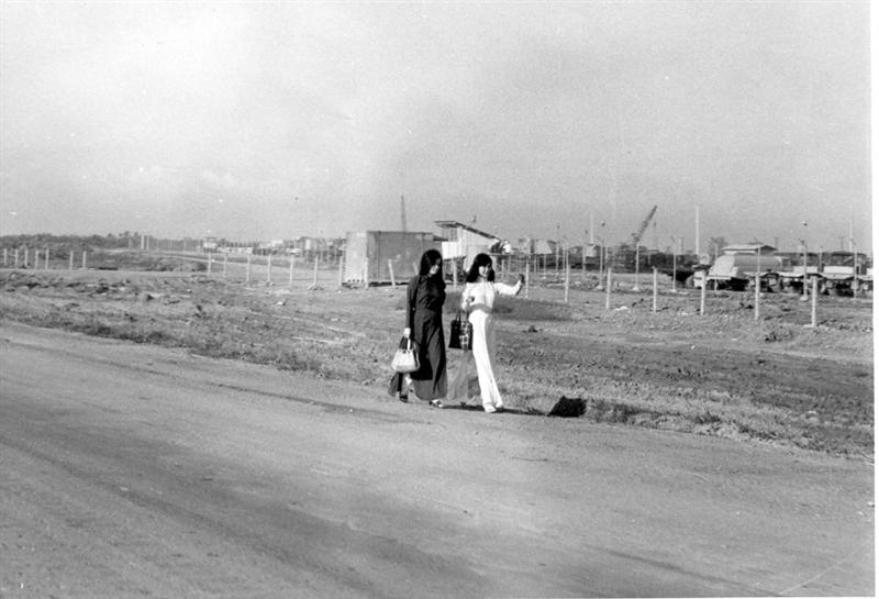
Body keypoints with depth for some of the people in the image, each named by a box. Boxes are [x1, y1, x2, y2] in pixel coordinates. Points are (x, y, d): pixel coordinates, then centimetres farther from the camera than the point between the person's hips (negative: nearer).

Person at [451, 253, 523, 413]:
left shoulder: (494, 286, 8)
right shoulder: (470, 286, 1)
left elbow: (513, 291, -5)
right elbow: (462, 307, -2)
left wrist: (520, 283, -25)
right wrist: (467, 302, -24)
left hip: (489, 325, 5)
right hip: (475, 324, -5)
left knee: (489, 362, 10)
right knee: (483, 362, -10)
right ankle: (489, 400, -12)